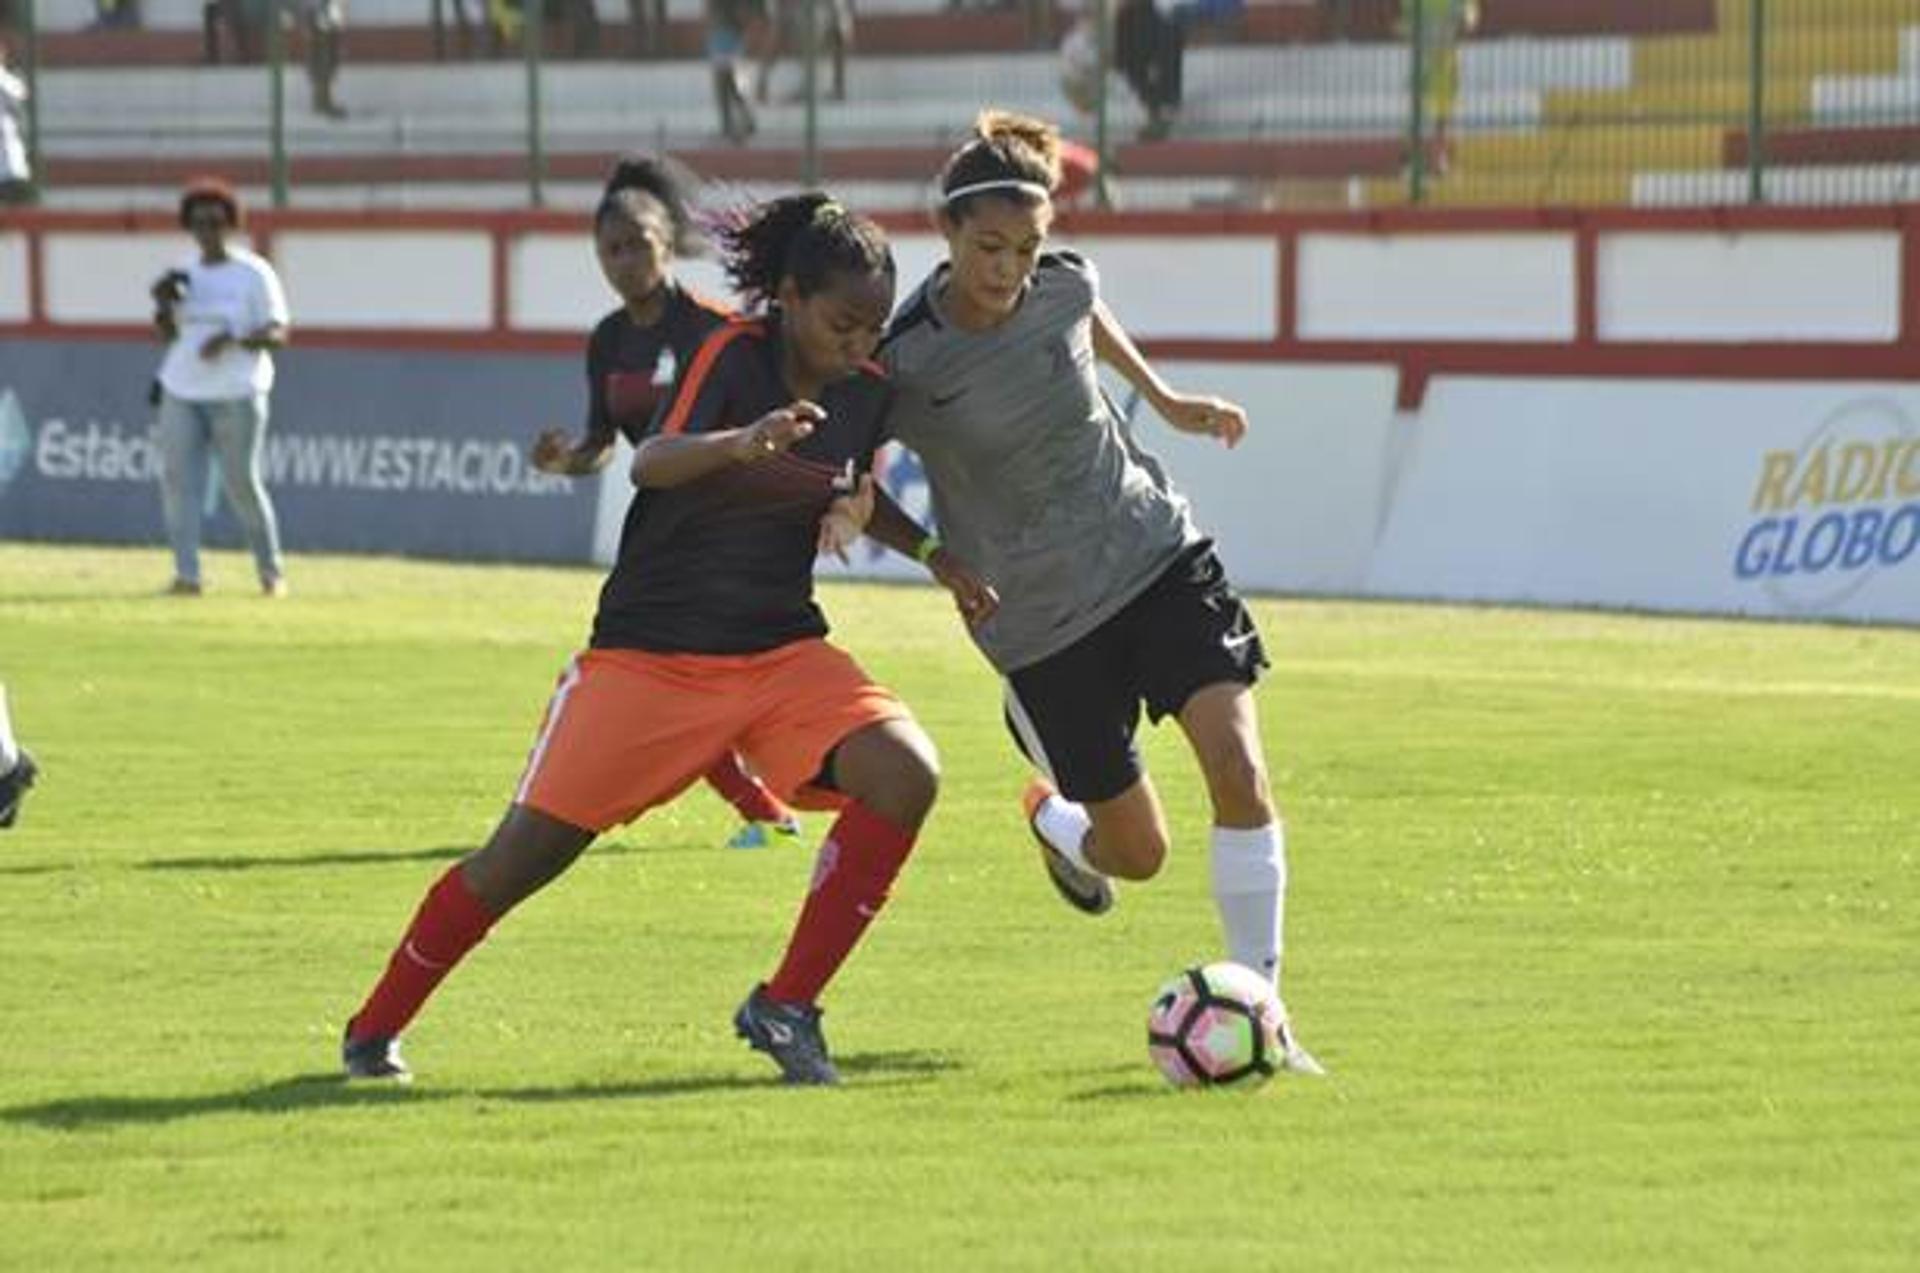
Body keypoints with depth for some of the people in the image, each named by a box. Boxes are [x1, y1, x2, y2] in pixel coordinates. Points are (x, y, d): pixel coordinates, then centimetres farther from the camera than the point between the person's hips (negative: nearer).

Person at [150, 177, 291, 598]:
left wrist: (232, 339, -22)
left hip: (236, 394, -5)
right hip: (182, 391, 5)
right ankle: (187, 574, -5)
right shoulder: (185, 274, 13)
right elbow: (166, 334, 16)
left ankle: (271, 570, 12)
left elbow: (277, 334, -7)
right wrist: (164, 303, -4)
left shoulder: (254, 274, -3)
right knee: (177, 480, -6)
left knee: (242, 481, -5)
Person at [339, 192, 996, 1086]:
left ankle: (785, 1009, -11)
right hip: (647, 652, -5)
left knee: (905, 774, -21)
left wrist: (936, 560, 13)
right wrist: (741, 443, -55)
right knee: (523, 858, -2)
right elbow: (652, 465, -36)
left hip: (781, 652, 5)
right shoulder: (737, 356, -16)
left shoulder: (868, 392, 1)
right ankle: (375, 1030, 19)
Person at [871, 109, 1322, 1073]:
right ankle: (1053, 817, 43)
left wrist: (1164, 399, 25)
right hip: (1039, 616, -3)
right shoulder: (905, 361, -20)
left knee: (1237, 766, -17)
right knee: (1138, 852, 5)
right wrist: (927, 556, -26)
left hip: (1154, 550, 3)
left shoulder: (1061, 287, -8)